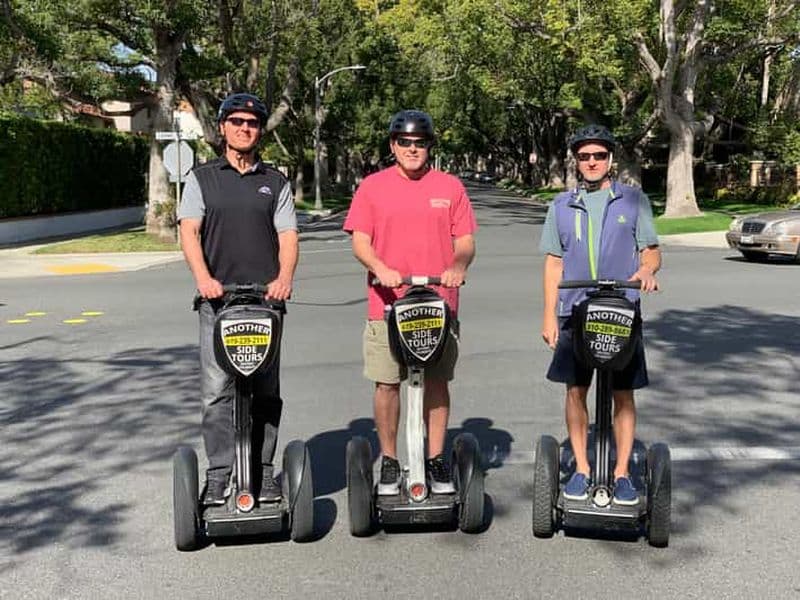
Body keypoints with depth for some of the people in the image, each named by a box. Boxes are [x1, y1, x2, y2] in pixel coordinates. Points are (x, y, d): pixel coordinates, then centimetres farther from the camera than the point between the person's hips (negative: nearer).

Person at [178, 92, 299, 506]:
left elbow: (287, 235, 4)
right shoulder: (202, 178, 12)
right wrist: (203, 277, -17)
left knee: (265, 391, 5)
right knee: (217, 390, -3)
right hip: (218, 300, -1)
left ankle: (263, 471, 14)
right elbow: (189, 231, 0)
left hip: (266, 300, 1)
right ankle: (218, 475, 3)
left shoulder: (276, 182, 14)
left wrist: (285, 277, -15)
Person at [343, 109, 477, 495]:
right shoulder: (372, 186, 6)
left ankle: (437, 461, 17)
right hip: (387, 304, -1)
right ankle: (389, 462, 17)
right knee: (387, 383, 3)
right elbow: (360, 241, 1)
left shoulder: (450, 187, 9)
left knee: (437, 381, 6)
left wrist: (458, 267, -14)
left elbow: (465, 240, 8)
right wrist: (380, 268, -19)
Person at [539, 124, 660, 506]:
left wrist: (646, 270, -17)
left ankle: (622, 472, 13)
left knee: (623, 394, 1)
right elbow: (554, 262, 11)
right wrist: (549, 315, 6)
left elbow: (651, 250, 7)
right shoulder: (562, 205, 11)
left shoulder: (634, 200, 7)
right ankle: (581, 469, 18)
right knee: (575, 391, 5)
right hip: (575, 312, 2)